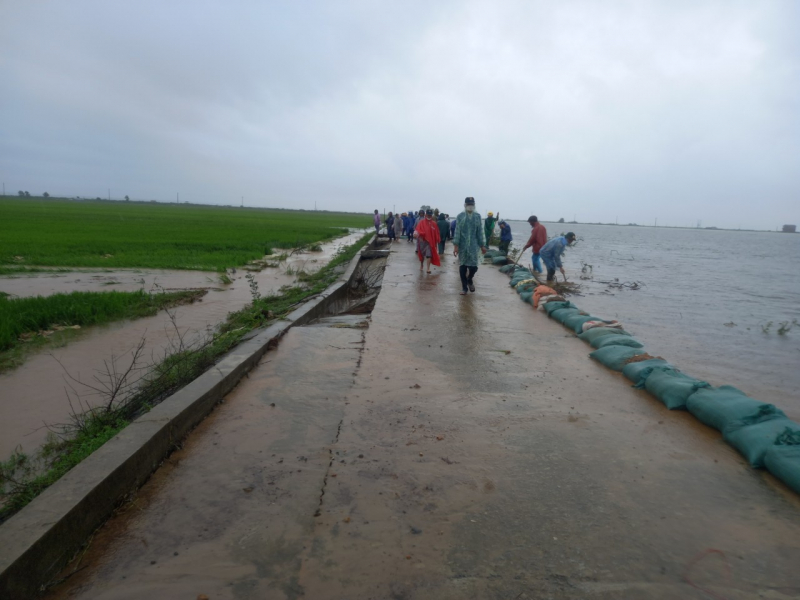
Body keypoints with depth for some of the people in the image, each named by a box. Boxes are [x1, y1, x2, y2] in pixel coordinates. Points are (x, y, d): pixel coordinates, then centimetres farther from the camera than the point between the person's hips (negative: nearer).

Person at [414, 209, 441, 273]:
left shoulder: (434, 223, 3)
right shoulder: (421, 222, -2)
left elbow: (436, 233, 6)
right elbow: (418, 229, -17)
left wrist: (436, 242, 6)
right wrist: (416, 233, -39)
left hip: (430, 241, 0)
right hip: (422, 241, 0)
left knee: (429, 255, -8)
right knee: (422, 254, 14)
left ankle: (428, 268, -6)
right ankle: (421, 265, 36)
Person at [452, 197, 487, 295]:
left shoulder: (477, 216, 5)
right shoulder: (460, 216, -1)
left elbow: (480, 232, 7)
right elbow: (457, 231, -4)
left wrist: (482, 245, 7)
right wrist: (455, 245, -10)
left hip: (473, 245, 1)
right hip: (462, 245, -1)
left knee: (473, 266, -2)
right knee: (462, 266, 4)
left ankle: (469, 280, 30)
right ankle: (464, 287, 16)